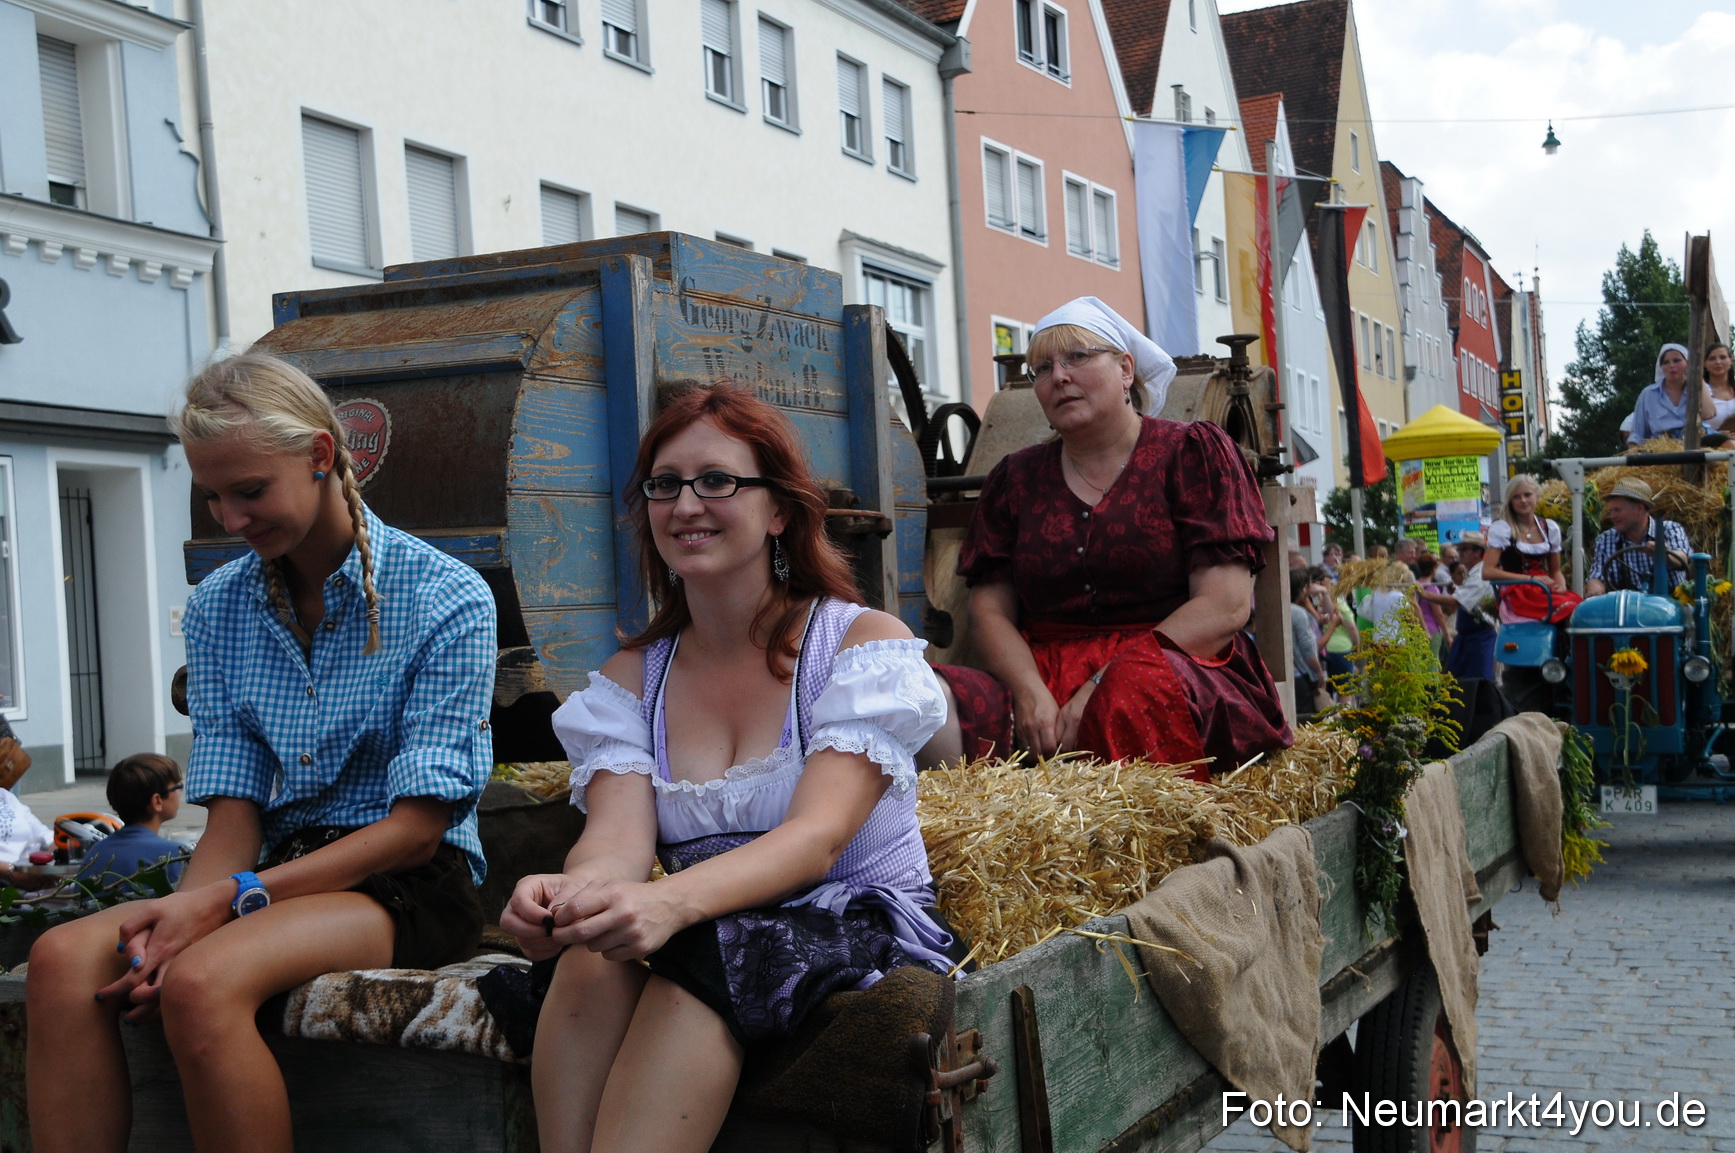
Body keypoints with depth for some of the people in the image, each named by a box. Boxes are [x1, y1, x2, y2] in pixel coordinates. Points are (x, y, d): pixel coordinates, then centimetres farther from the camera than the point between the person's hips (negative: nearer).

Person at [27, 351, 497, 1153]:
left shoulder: (447, 601, -7)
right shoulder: (217, 608, 11)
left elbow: (418, 828, -11)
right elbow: (234, 812, 5)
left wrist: (232, 899, -20)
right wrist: (183, 910, -19)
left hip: (411, 885, -5)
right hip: (279, 874, 5)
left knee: (202, 982, -34)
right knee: (63, 959, -24)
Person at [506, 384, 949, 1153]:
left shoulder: (862, 642, -4)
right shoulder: (631, 678, 10)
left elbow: (817, 838, -19)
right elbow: (618, 836, -8)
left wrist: (671, 901, -40)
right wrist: (573, 892, -35)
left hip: (861, 925, -3)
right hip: (705, 935, 4)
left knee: (699, 961, -35)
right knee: (595, 960, -30)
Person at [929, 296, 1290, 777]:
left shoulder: (1193, 452, 7)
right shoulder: (1015, 479, 19)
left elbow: (1226, 605, -4)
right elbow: (989, 609, 11)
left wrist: (1103, 687, -15)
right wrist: (1030, 693, -12)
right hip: (1041, 678, 3)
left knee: (1141, 680, -40)